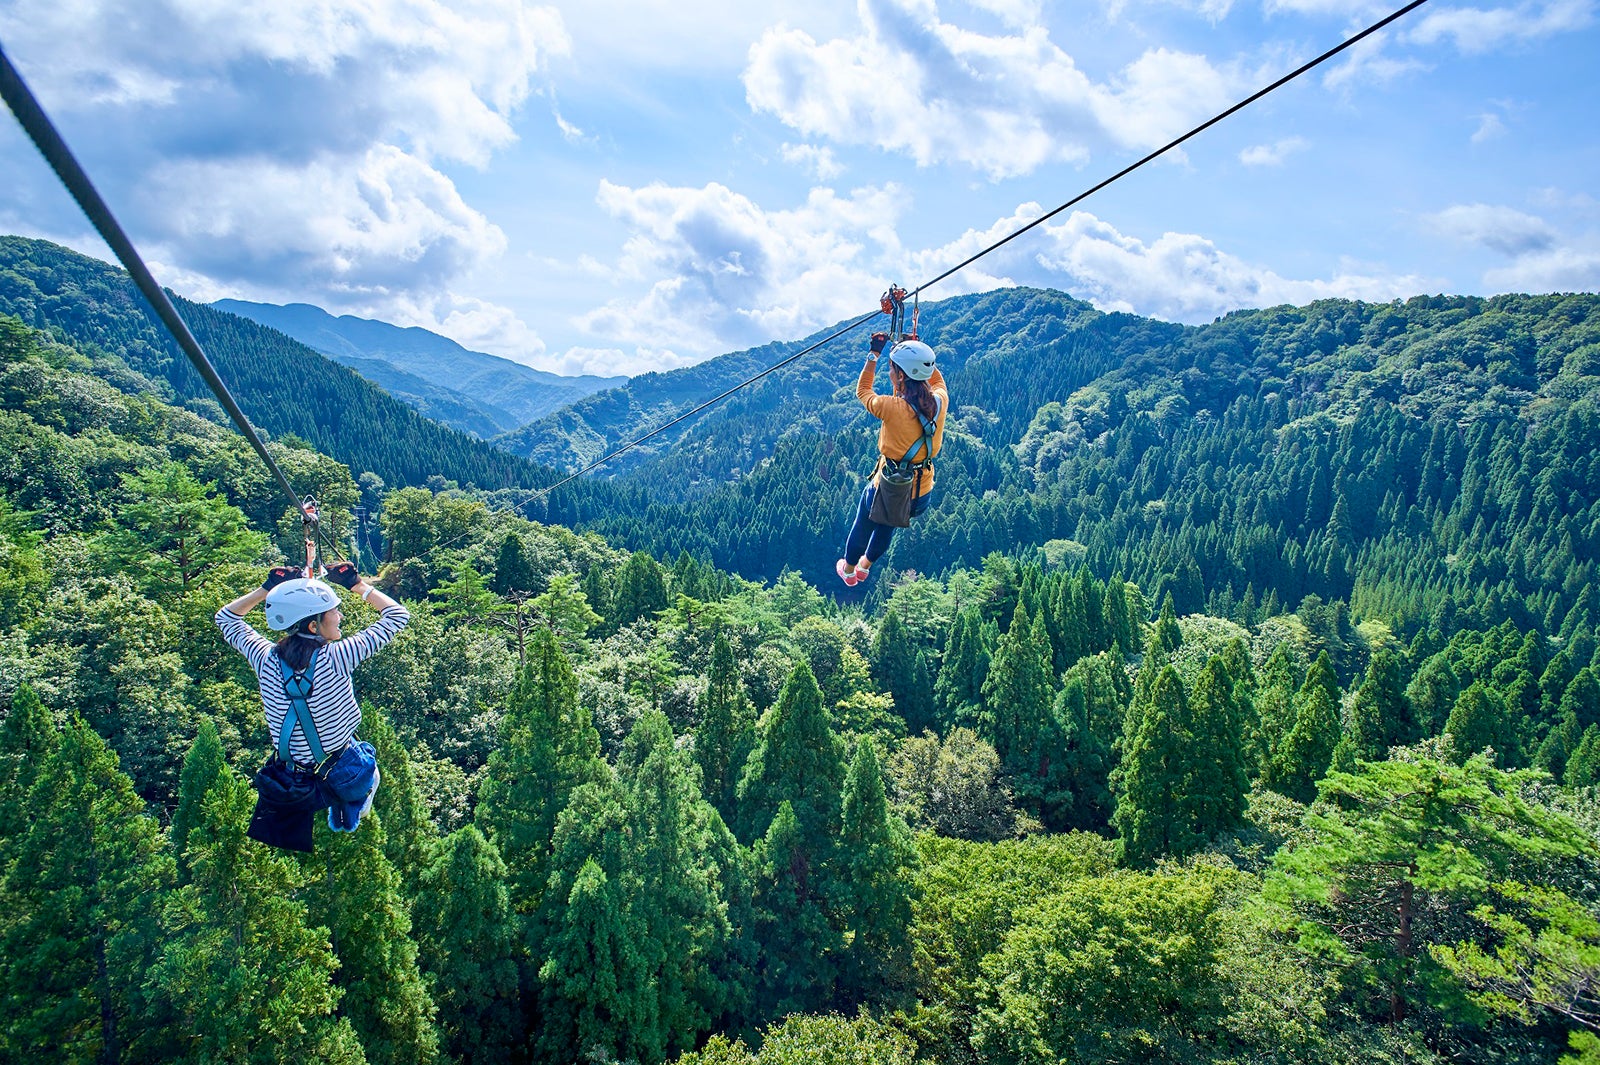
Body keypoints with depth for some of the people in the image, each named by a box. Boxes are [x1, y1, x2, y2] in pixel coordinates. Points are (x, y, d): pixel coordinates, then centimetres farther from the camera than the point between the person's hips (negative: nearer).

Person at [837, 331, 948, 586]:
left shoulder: (893, 408, -29)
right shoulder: (940, 401, -15)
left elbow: (862, 391, -7)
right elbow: (937, 379, 12)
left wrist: (874, 354, 0)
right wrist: (917, 353, 9)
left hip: (889, 491, -5)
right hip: (923, 493, 5)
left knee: (862, 524, 28)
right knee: (886, 527, 34)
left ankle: (848, 570, 50)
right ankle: (865, 566, 57)